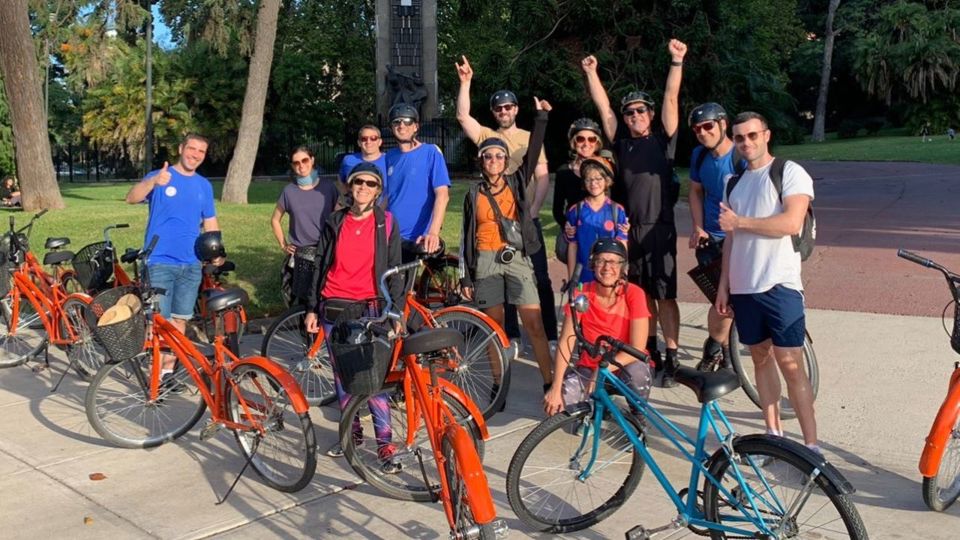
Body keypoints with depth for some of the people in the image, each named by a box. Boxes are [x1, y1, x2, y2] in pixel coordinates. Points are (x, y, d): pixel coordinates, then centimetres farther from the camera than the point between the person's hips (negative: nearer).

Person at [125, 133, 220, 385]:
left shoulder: (204, 185, 11)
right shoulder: (158, 177, -3)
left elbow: (210, 222, 15)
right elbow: (132, 198, -19)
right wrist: (154, 182, -37)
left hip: (191, 264, 5)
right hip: (160, 262, -4)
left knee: (179, 319, 10)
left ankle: (168, 369, 21)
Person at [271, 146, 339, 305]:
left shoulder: (328, 187, 0)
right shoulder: (289, 191, 4)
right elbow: (275, 220, 16)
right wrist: (283, 245, 7)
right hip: (298, 255, 1)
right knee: (298, 301, 0)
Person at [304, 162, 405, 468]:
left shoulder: (386, 223, 2)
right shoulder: (334, 223, 8)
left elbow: (394, 270, 2)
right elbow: (320, 267, 10)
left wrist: (397, 311, -4)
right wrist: (312, 309, 7)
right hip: (334, 310, 3)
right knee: (342, 376, 11)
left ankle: (385, 444, 0)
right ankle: (352, 432, 26)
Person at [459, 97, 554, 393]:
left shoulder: (516, 184, 7)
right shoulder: (474, 194, 7)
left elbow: (533, 152, -5)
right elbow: (466, 236, 8)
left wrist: (541, 116, -13)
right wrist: (465, 277, 5)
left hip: (517, 259, 0)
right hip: (486, 261, 1)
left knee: (534, 324, -7)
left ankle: (549, 382, 0)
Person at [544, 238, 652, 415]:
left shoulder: (634, 294, -17)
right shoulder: (582, 293, -11)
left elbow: (637, 349, -22)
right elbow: (565, 342, -16)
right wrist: (556, 388, -27)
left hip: (624, 365, -1)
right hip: (589, 366, 2)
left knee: (637, 371, -37)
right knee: (561, 402, -25)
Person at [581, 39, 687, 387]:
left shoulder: (663, 139, 4)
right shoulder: (621, 142, 11)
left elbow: (671, 99, -6)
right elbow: (602, 106, 8)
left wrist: (677, 62, -14)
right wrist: (591, 73, 2)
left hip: (659, 229, -4)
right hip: (629, 228, 4)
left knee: (665, 295, -3)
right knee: (642, 293, 13)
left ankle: (671, 359, 1)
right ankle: (650, 349, 25)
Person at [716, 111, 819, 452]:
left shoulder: (790, 173, -4)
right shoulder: (734, 183, 16)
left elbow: (792, 223, -18)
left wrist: (740, 221, -10)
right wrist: (723, 285, 13)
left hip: (780, 285, -6)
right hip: (743, 286, 6)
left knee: (791, 365, -7)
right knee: (761, 358, 11)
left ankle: (811, 446, 0)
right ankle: (773, 433, 22)